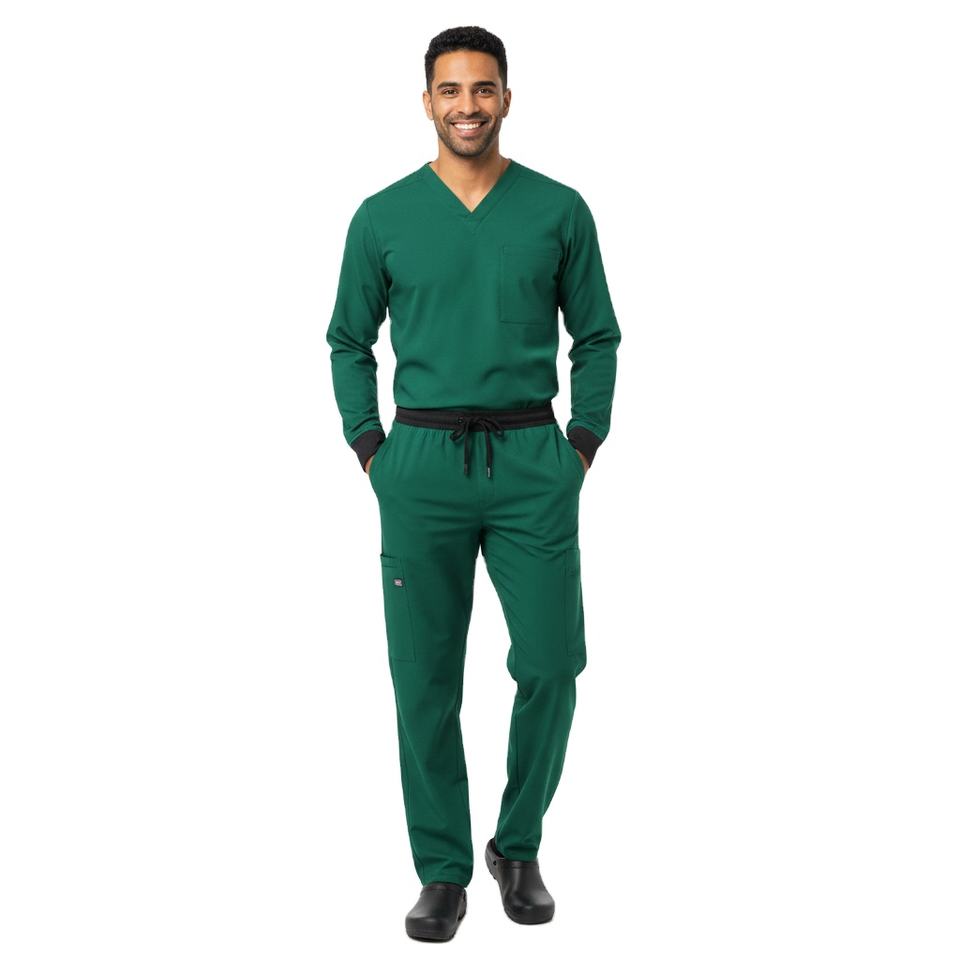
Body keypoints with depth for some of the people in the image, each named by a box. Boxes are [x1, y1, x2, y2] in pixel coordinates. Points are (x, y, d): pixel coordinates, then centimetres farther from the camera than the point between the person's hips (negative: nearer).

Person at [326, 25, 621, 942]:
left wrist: (580, 450, 1)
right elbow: (349, 342, 11)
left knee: (549, 666, -2)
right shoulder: (383, 216, 5)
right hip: (422, 466, 0)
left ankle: (518, 849, 22)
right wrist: (373, 453, 2)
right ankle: (442, 872, 18)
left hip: (532, 462, 0)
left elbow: (597, 337, 9)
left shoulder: (559, 210, 4)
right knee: (426, 679, 3)